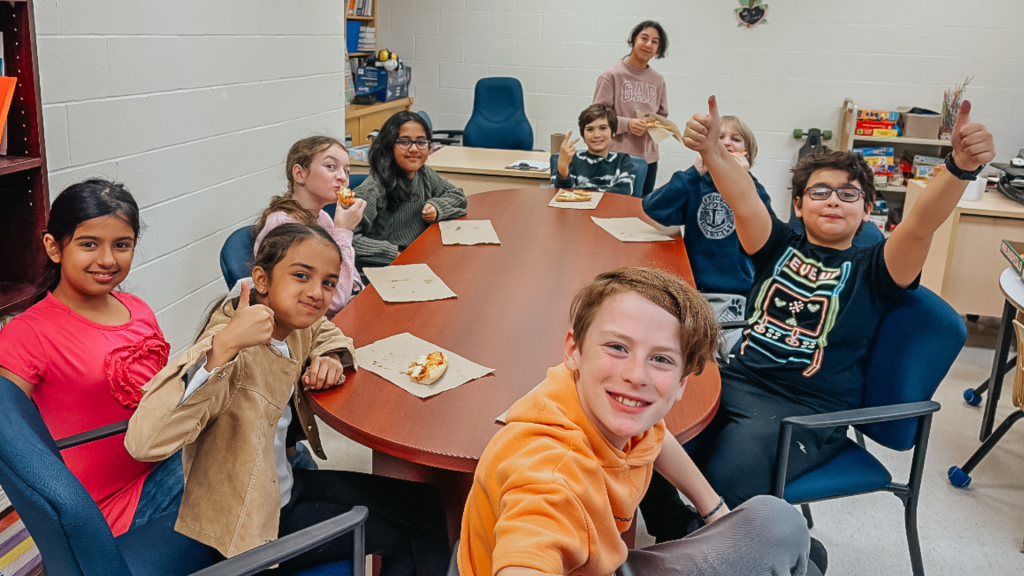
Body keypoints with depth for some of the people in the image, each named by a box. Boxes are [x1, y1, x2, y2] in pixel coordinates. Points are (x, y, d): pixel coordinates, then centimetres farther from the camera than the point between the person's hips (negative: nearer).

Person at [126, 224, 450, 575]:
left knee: (424, 504, 9)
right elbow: (143, 441, -43)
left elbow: (327, 332, 19)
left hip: (284, 484, 8)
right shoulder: (232, 351, -30)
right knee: (401, 536, -3)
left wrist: (330, 359, -6)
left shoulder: (292, 323, -7)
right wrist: (223, 345, -48)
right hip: (250, 523, -8)